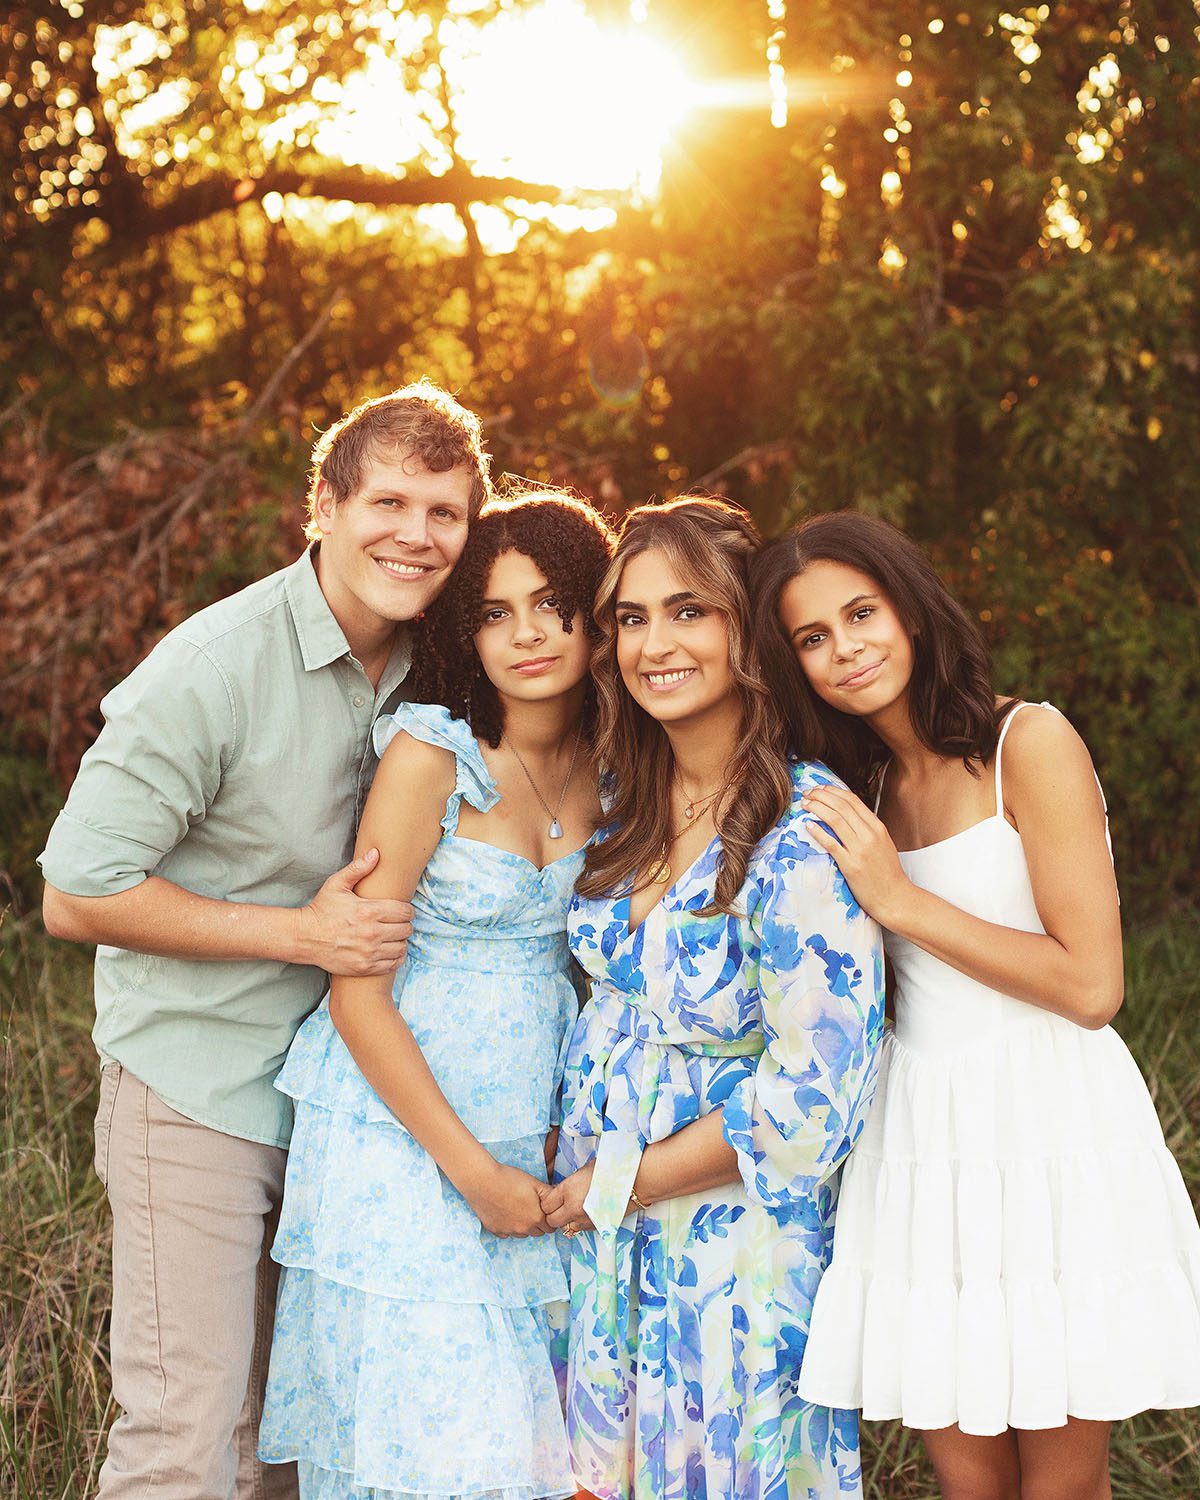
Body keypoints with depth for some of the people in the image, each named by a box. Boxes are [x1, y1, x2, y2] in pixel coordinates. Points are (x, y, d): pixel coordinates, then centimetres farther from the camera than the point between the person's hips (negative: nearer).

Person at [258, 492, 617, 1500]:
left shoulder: (612, 769, 4)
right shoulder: (432, 755, -12)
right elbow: (358, 996, -13)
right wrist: (473, 1170, -12)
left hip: (537, 1141, 5)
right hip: (403, 1140, -5)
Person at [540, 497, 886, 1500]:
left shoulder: (806, 827, -21)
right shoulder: (629, 798, 1)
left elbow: (815, 1087, -21)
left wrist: (625, 1182, -13)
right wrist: (579, 1158, 5)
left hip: (731, 1223, -6)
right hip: (595, 1216, 6)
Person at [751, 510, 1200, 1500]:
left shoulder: (1030, 741, -9)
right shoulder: (863, 786, 11)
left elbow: (1091, 986, -14)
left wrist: (901, 901, -14)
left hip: (1052, 1125, -5)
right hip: (924, 1142, 5)